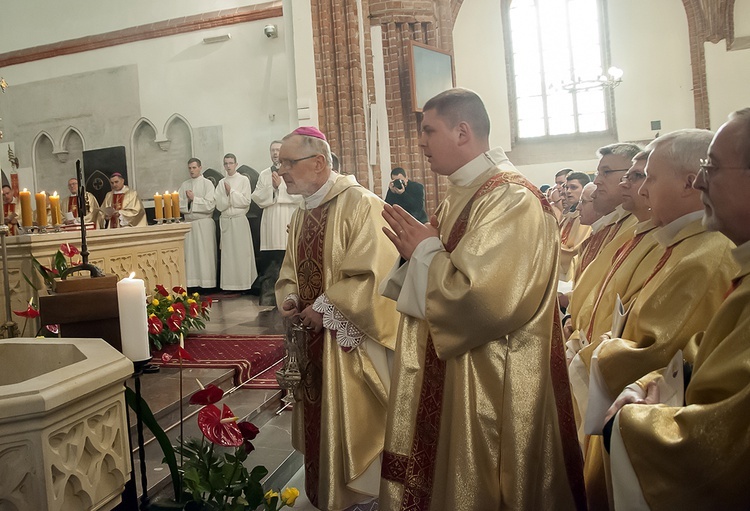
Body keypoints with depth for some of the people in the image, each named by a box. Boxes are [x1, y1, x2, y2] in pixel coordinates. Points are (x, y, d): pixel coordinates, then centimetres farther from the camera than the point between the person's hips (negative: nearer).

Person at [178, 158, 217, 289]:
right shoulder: (184, 185, 13)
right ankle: (192, 282, 7)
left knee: (205, 253, -3)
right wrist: (188, 201, -10)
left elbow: (210, 205, -11)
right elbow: (179, 205, 6)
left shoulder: (207, 184, 0)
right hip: (188, 223, 4)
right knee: (190, 254, 2)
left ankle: (207, 283, 2)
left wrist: (194, 199, -9)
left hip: (204, 223, -4)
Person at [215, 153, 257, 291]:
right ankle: (229, 283, 6)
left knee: (242, 251, -2)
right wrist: (227, 195, -12)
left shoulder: (243, 180, 2)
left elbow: (246, 201, -7)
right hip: (225, 220, 3)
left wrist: (231, 191, -8)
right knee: (227, 252, 2)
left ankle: (244, 282, 2)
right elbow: (219, 205, 3)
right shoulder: (221, 183, 10)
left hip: (239, 219, -3)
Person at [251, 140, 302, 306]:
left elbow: (300, 196, -7)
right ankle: (267, 302, 10)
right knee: (269, 266, 4)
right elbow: (256, 198, 7)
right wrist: (271, 187, -6)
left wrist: (280, 186, -8)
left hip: (289, 224, -3)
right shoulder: (264, 174, 16)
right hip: (271, 225, 3)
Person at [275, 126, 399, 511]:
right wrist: (288, 298, -1)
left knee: (352, 421, 5)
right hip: (312, 337, 8)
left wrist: (324, 308, -18)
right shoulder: (301, 216, 10)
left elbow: (372, 273, -23)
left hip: (350, 340, -7)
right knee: (319, 420, 17)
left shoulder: (360, 204, -16)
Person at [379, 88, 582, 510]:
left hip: (493, 385, -9)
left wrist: (424, 250, -16)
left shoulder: (511, 199, -21)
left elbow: (481, 299, -30)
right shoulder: (463, 194, 9)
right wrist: (419, 249, -3)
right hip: (451, 372, 9)